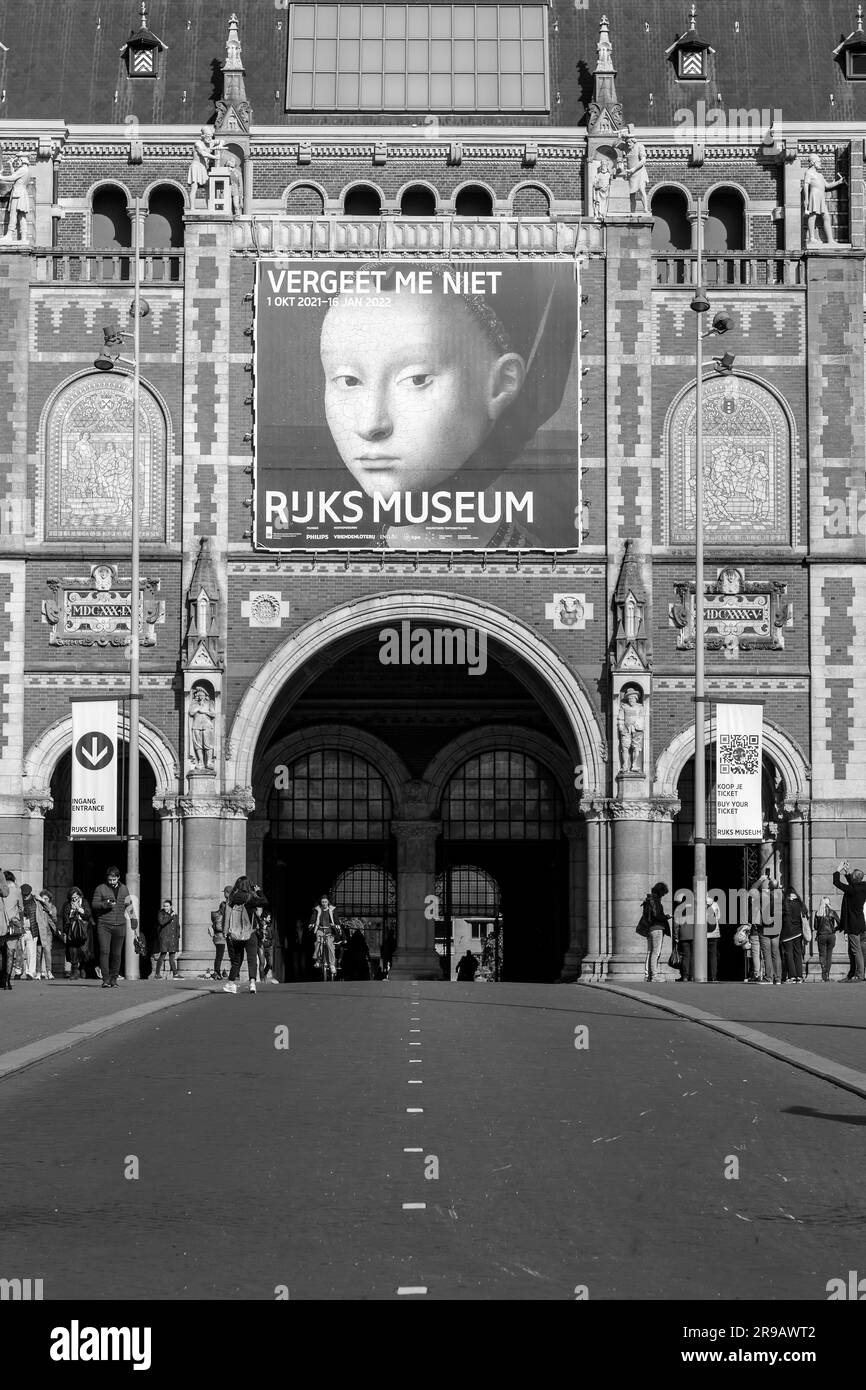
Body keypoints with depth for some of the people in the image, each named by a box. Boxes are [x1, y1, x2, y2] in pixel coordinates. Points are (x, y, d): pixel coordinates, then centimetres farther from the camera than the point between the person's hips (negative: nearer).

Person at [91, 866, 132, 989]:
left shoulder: (124, 888, 14)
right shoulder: (101, 888, 2)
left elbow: (128, 903, 25)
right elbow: (94, 904, -2)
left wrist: (129, 903, 0)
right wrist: (105, 904, -20)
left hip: (119, 925, 3)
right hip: (104, 925, -3)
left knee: (116, 954, 3)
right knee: (104, 951, -13)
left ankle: (114, 979, 12)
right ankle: (105, 980, -13)